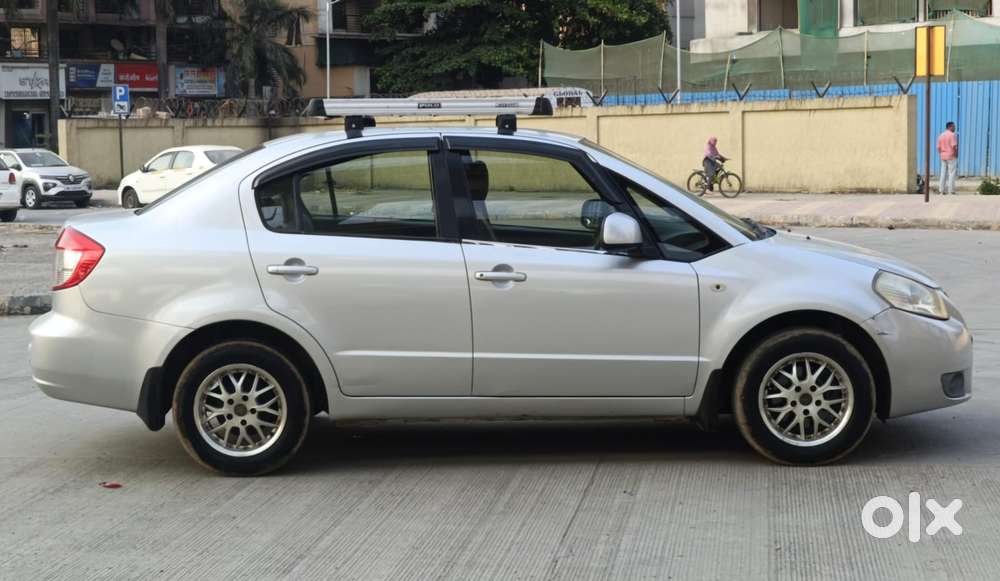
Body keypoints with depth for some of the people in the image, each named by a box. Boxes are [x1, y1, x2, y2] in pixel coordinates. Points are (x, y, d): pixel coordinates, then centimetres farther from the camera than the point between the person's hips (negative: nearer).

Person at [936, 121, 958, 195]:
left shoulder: (941, 135, 10)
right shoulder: (952, 135, -11)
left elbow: (938, 147, 10)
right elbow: (954, 146, -19)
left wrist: (941, 154, 16)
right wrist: (956, 154, -7)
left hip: (943, 157, 7)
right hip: (951, 156, -7)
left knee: (943, 174, 8)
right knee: (951, 174, -3)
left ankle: (942, 190, 7)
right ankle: (951, 190, -5)